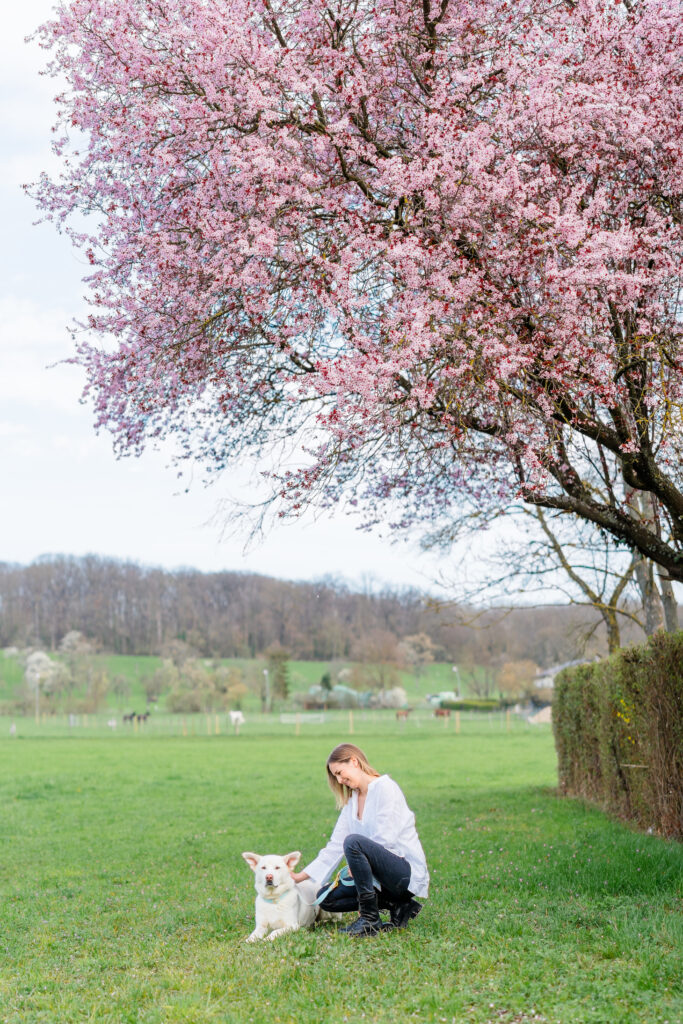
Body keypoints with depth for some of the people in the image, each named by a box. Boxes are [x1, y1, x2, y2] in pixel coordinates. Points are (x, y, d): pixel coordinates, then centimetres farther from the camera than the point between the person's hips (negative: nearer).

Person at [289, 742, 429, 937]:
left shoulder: (385, 788, -11)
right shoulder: (351, 801, 15)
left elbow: (385, 840, -18)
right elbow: (335, 846, 13)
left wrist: (355, 866, -5)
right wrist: (300, 876, 7)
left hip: (408, 871, -9)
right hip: (383, 874, 9)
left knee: (353, 842, -30)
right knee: (326, 897, -2)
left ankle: (370, 919, -20)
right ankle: (397, 906, 3)